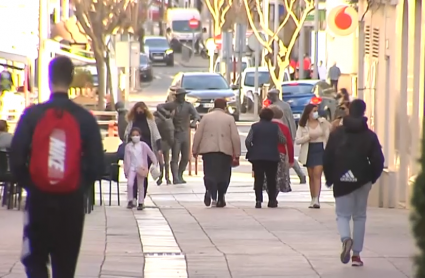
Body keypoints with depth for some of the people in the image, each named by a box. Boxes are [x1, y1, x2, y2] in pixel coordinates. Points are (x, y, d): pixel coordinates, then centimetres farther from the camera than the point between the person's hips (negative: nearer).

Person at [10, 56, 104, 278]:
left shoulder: (32, 115, -7)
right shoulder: (85, 119, -4)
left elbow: (16, 159, -8)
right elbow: (96, 165, -4)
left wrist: (30, 185, 10)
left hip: (39, 199, -1)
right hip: (72, 201, 1)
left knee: (34, 260, 11)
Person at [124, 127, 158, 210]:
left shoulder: (143, 145, -2)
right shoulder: (128, 146, 0)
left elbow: (151, 154, 2)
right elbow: (127, 159, 2)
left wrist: (155, 163, -5)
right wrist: (126, 170, 0)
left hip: (141, 168, 0)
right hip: (132, 168, 0)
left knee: (140, 186, 6)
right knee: (129, 184, -15)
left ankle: (141, 203, 14)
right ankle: (130, 201, -1)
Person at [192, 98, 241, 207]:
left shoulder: (206, 117, 7)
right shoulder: (229, 119, 5)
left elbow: (198, 135, 5)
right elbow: (235, 137, 1)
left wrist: (195, 150, 14)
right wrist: (237, 153, 6)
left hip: (208, 150, 0)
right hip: (225, 151, 0)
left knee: (210, 174, -3)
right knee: (223, 176, 8)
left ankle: (210, 191, -30)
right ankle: (220, 199, 8)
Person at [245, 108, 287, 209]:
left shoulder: (255, 126, -1)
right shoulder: (275, 127, 0)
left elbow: (248, 141, -8)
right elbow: (283, 140, 0)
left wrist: (250, 151, 7)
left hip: (257, 156, 0)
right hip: (272, 157, 0)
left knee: (258, 179, 1)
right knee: (271, 179, 9)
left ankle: (258, 200, -6)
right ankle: (272, 200, 9)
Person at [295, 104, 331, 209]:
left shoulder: (323, 122, 1)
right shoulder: (302, 125, 1)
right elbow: (297, 140, -4)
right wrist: (309, 136, -16)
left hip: (320, 150, -2)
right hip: (309, 151, 2)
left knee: (317, 174, -14)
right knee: (311, 176, 8)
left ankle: (316, 200, -21)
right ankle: (313, 199, 16)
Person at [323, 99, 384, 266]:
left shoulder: (337, 134, -1)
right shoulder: (369, 135, -2)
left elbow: (327, 158, -2)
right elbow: (378, 160, -6)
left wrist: (329, 178, 9)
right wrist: (372, 177, 8)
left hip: (342, 181, -1)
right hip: (362, 181, 1)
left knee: (342, 214, 8)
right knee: (360, 216, 12)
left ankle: (346, 239, -23)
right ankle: (356, 254, 10)